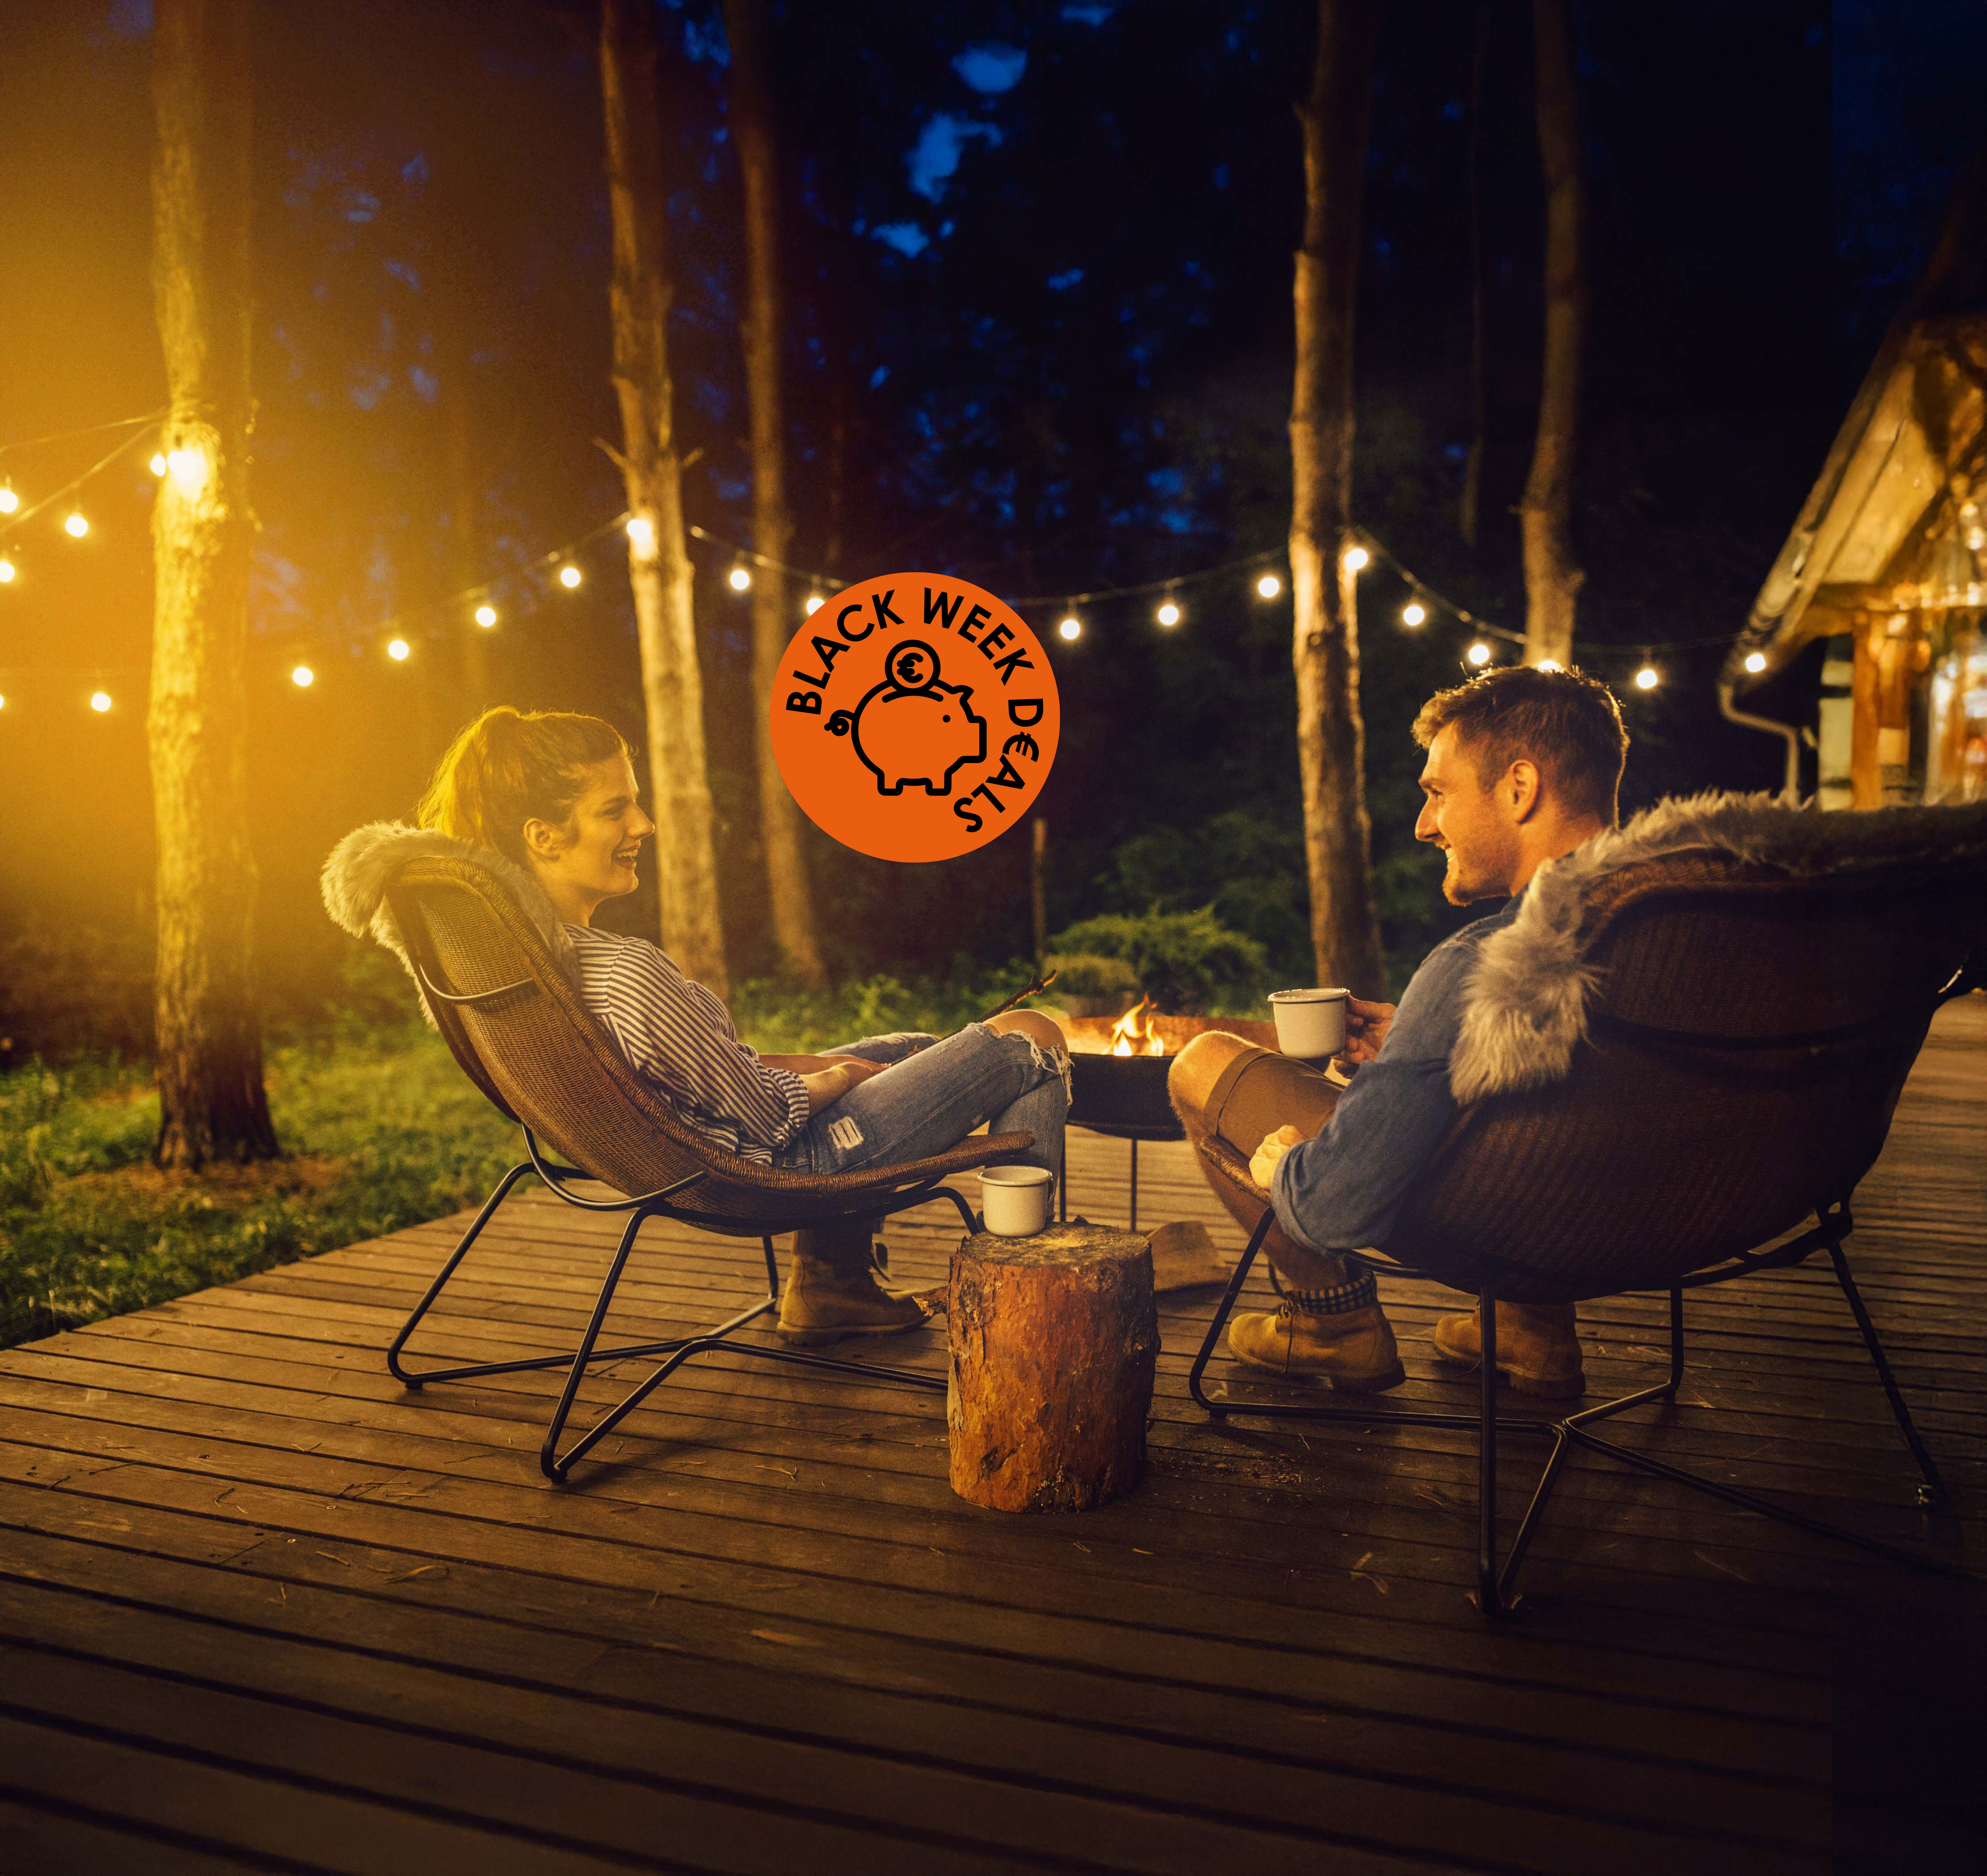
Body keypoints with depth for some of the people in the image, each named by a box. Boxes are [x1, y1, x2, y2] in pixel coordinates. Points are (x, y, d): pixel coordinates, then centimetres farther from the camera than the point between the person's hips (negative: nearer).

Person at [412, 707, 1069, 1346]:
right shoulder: (626, 972, -35)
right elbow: (765, 1116, -24)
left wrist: (788, 1063, 5)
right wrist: (823, 1082, -3)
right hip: (777, 1167, -9)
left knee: (911, 1051, 33)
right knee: (1033, 1042, 3)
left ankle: (830, 1282, 32)